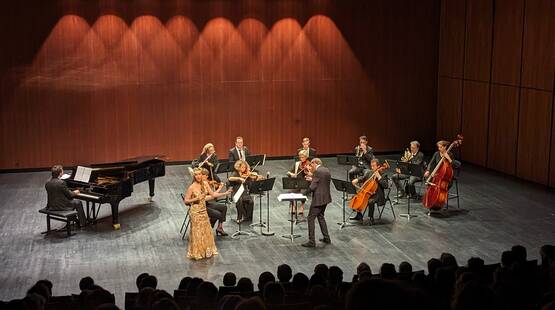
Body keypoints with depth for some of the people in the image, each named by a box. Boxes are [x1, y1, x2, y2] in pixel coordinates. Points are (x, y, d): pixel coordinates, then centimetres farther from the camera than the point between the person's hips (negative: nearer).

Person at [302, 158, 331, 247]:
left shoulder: (317, 171, -17)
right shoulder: (327, 170, 9)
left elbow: (313, 187, -20)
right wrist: (313, 179, 16)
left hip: (318, 199, -9)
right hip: (325, 197, 9)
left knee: (311, 218, -2)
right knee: (320, 216, 24)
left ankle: (311, 242, -3)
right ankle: (326, 238, 28)